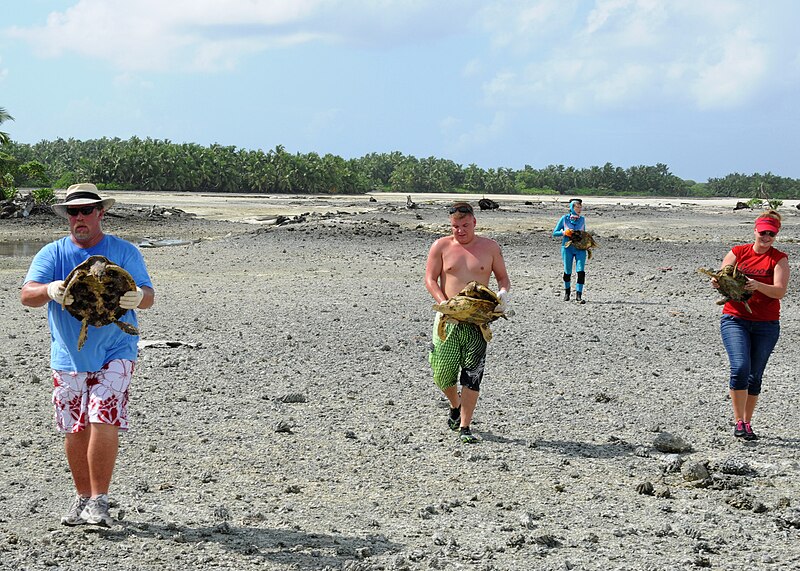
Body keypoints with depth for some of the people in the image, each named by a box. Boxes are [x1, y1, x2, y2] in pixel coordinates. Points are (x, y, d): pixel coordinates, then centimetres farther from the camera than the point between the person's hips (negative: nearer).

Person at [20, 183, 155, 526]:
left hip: (113, 354, -2)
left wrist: (136, 297, -33)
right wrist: (49, 290, -33)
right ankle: (83, 496, 23)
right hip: (67, 357, 3)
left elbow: (148, 296, -7)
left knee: (104, 423, -15)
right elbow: (26, 295, -9)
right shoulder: (51, 254, 4)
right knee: (73, 430, 7)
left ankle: (99, 501, -7)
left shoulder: (124, 252, 2)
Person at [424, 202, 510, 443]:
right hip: (448, 317, 0)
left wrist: (503, 293, -10)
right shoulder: (441, 246, 3)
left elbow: (503, 277, 12)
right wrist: (445, 303, -15)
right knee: (443, 371, 3)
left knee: (472, 375, -5)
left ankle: (464, 427, 1)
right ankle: (455, 406, 35)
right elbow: (430, 279, 0)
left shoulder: (489, 247, 6)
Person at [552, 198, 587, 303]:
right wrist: (564, 232, -16)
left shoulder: (582, 219, 8)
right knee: (567, 271, 8)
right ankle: (567, 291, 33)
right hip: (567, 248, -1)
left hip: (580, 248, 1)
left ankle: (578, 295, -12)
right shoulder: (564, 219, 0)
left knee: (581, 271, -13)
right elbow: (555, 233, 2)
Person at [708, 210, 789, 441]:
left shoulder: (779, 259, 1)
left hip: (766, 324, 1)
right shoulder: (737, 253, 6)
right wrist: (717, 283, -19)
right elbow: (721, 280, 6)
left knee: (754, 375, 6)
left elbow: (780, 291, -11)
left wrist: (758, 286, -29)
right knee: (740, 367, -17)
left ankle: (747, 423, 19)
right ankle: (739, 421, -7)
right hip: (735, 319, 0)